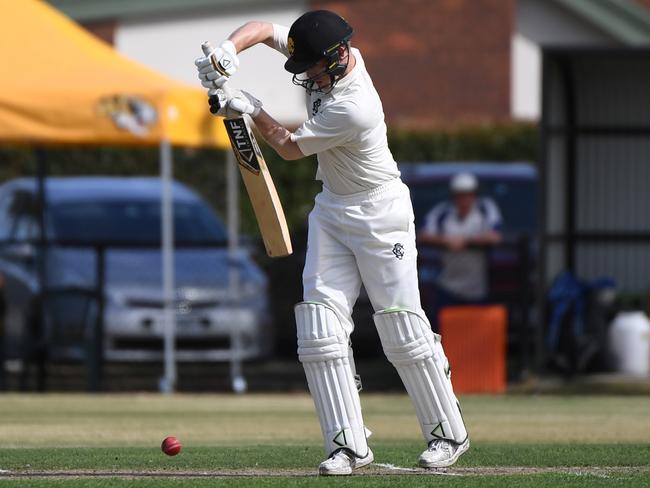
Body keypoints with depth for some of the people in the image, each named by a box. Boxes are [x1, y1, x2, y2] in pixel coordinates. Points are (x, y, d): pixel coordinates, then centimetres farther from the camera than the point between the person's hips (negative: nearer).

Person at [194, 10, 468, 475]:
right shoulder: (330, 56, -7)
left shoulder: (353, 109, -31)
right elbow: (264, 28, 4)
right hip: (333, 207, 8)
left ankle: (449, 433, 11)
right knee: (320, 323, -5)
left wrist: (251, 108, -10)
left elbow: (290, 147, -17)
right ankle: (349, 443, -6)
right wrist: (228, 49, -14)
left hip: (379, 213, -8)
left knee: (402, 328, -4)